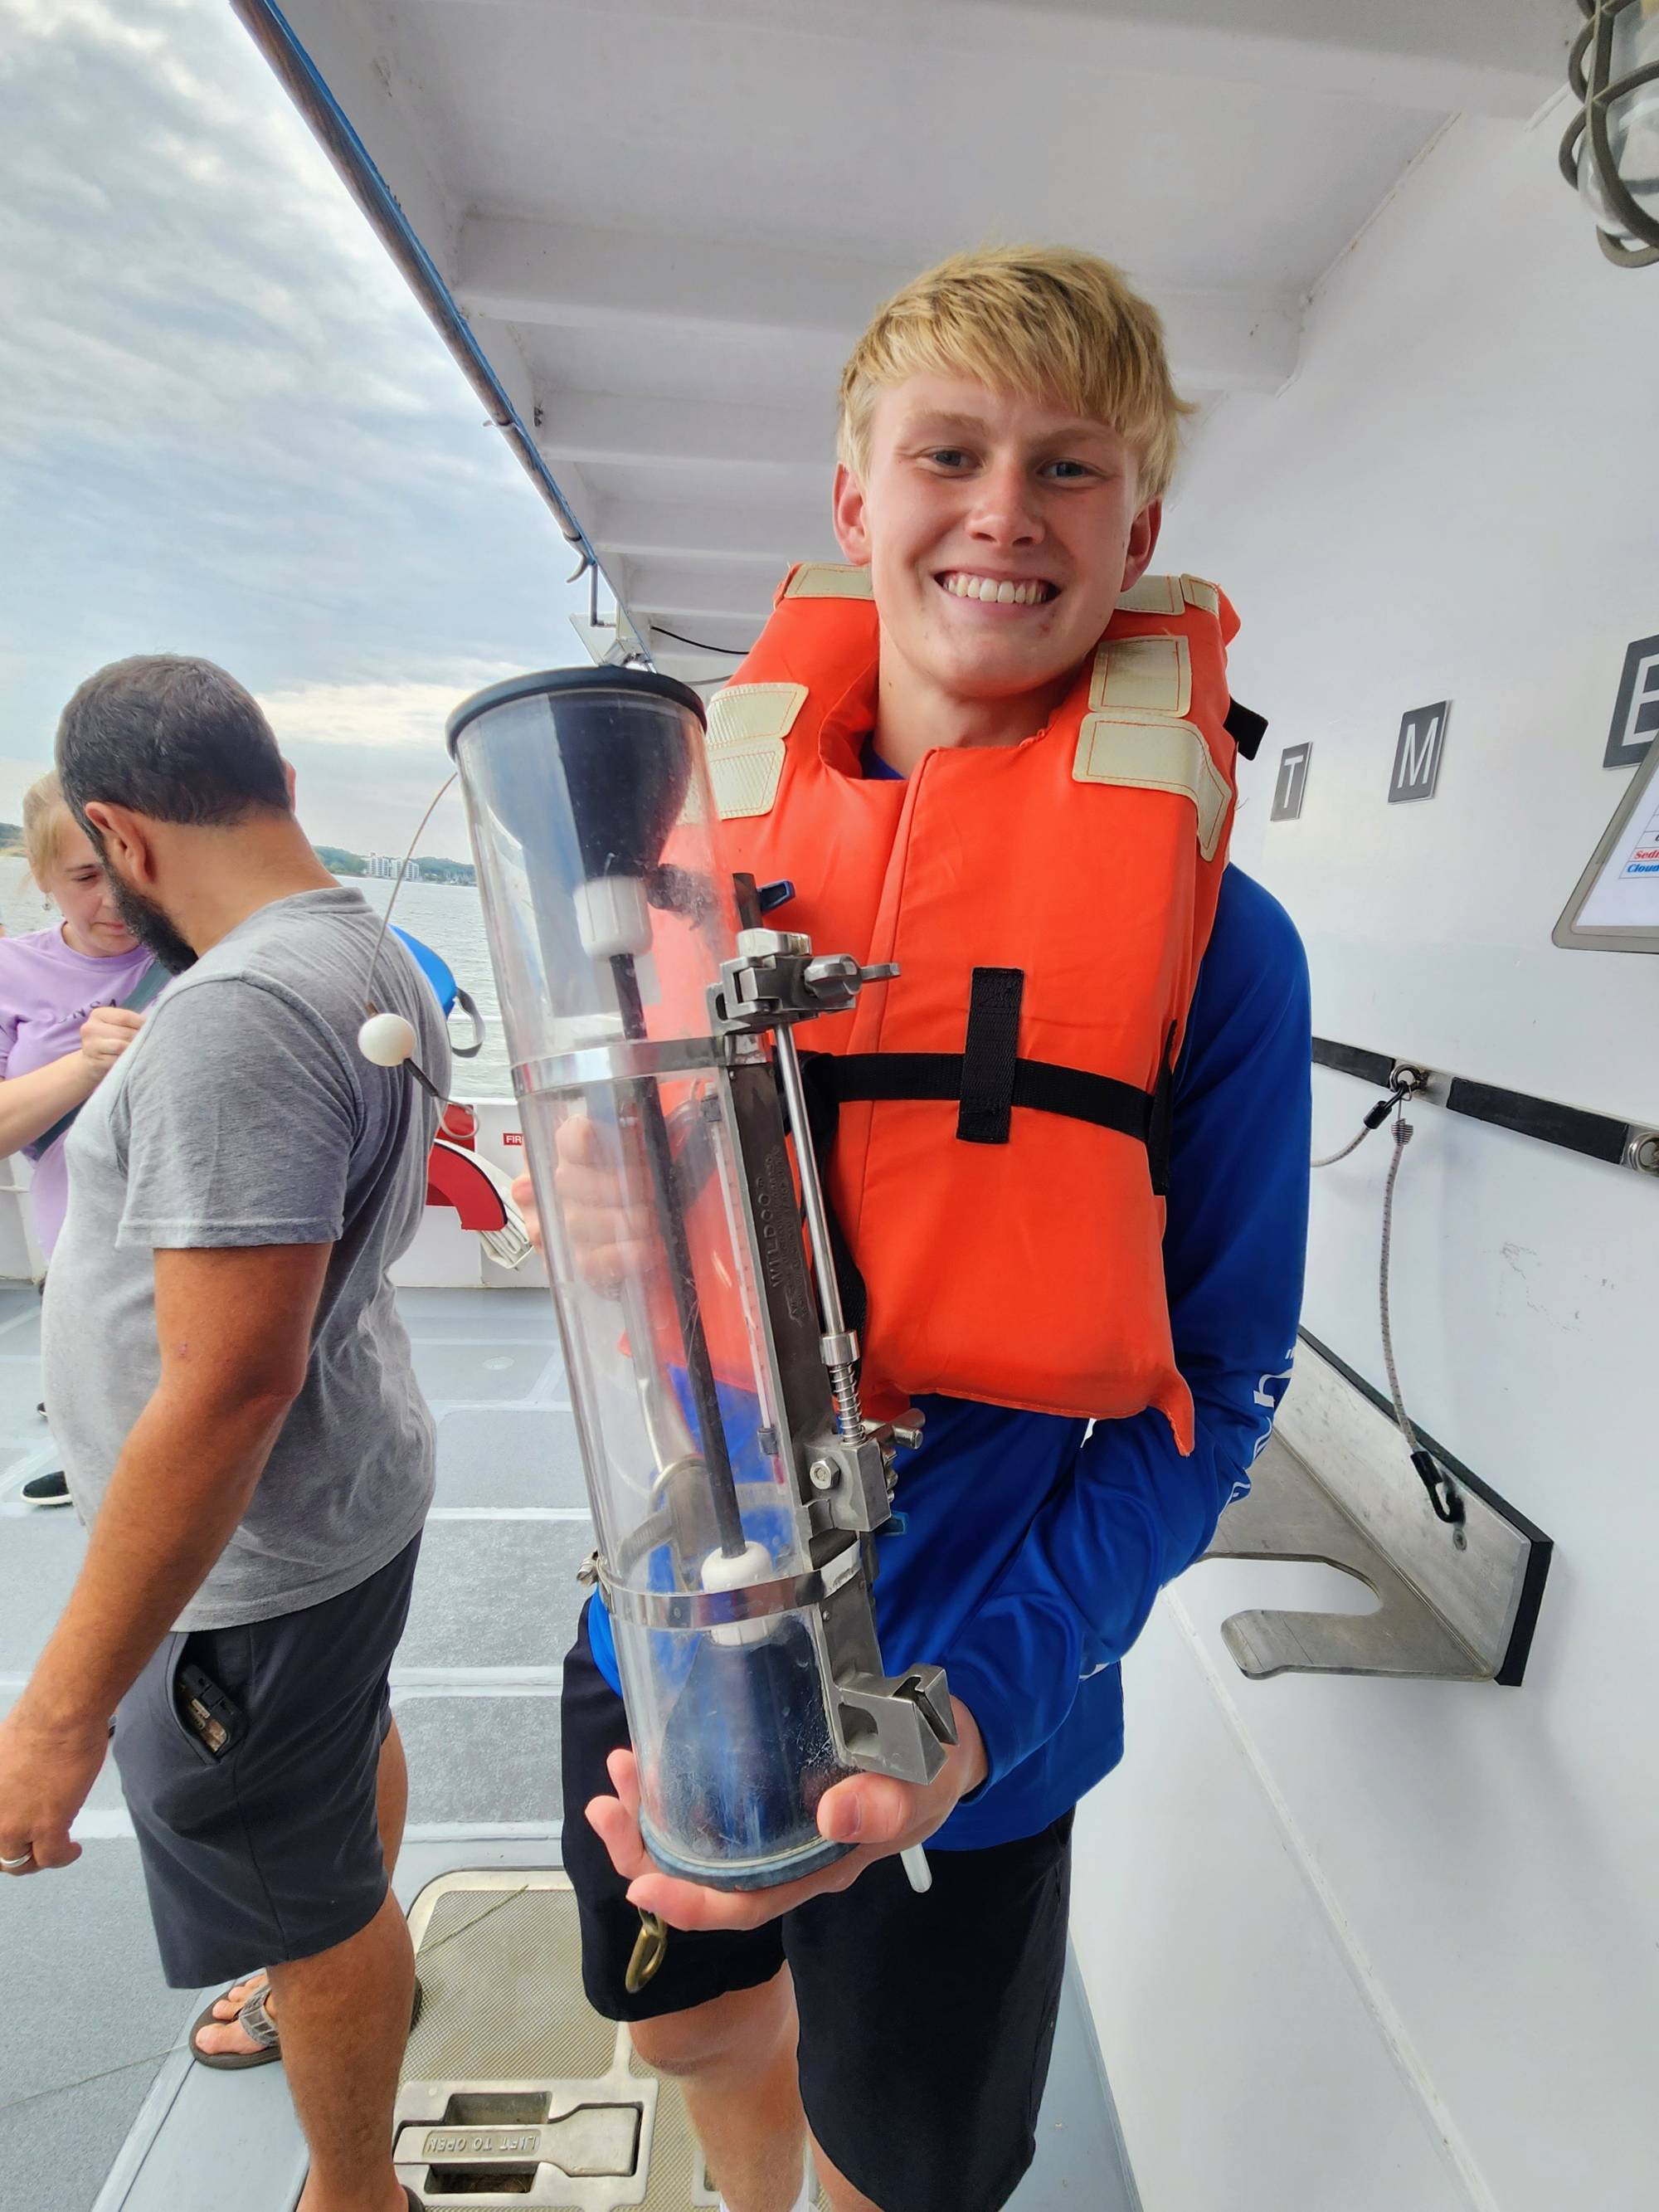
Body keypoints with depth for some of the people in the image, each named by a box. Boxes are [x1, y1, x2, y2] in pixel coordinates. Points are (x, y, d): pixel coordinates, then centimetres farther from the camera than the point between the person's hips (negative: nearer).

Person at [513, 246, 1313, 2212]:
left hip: (962, 1735, -3)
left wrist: (977, 1698, -24)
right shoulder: (700, 827, -5)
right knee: (690, 2027, 34)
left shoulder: (1209, 933, -14)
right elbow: (607, 1153, 3)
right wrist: (596, 1204, -21)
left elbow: (1211, 1387, -12)